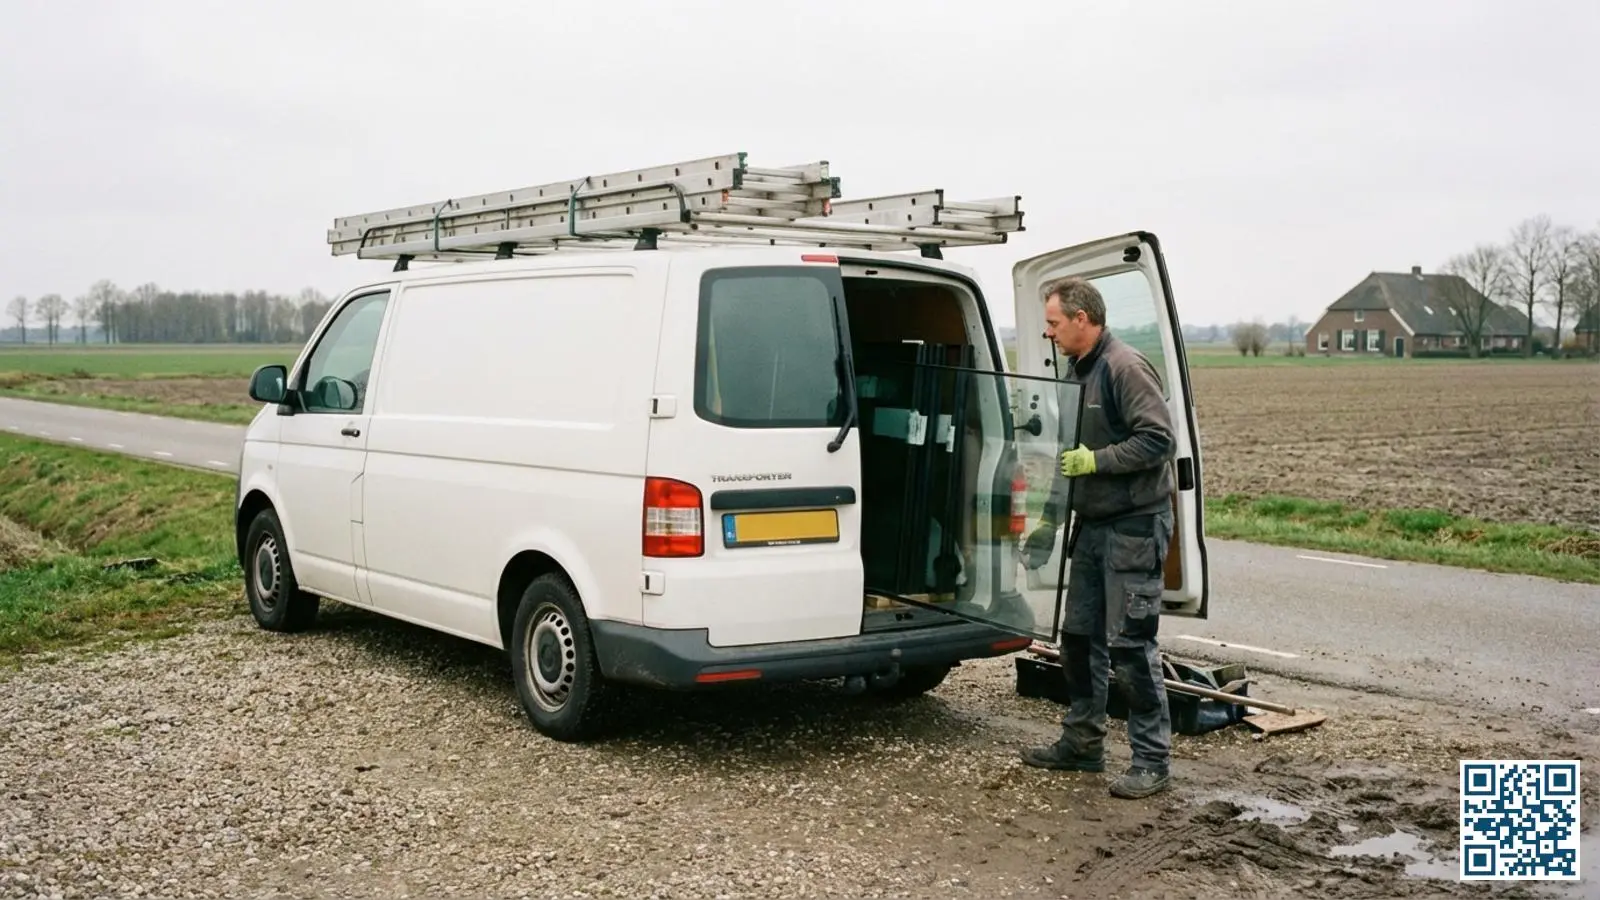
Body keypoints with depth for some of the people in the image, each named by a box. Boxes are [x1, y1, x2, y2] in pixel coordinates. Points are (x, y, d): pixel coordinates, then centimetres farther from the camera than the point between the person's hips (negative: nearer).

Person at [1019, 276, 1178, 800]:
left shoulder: (1125, 368, -15)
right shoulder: (1075, 371, 13)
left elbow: (1158, 439, -21)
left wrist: (1097, 460, -22)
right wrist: (1050, 520, 18)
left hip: (1134, 526, -9)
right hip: (1092, 525, 10)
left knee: (1130, 644, -6)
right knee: (1079, 636, 14)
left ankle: (1153, 761, 3)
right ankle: (1082, 743, 26)